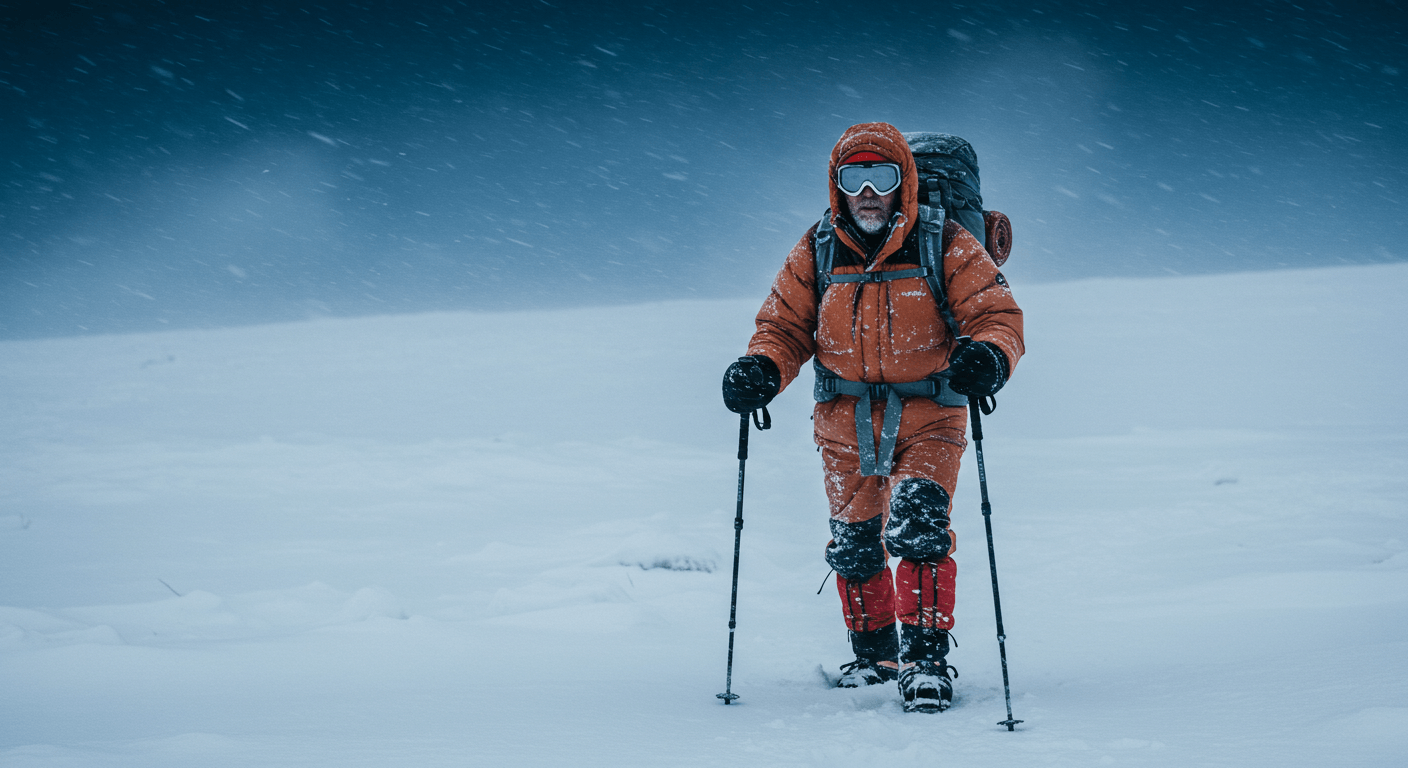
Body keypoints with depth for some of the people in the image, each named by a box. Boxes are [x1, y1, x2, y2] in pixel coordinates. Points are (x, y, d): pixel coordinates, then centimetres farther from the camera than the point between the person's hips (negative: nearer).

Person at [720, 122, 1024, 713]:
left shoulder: (947, 248, -8)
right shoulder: (816, 253, 0)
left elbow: (997, 315, -11)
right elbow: (784, 326, 7)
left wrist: (988, 355, -34)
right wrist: (762, 367, -15)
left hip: (926, 420, -4)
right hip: (846, 426, 4)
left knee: (917, 526, -24)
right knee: (853, 546, 14)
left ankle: (925, 656, -18)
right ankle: (872, 654, 35)